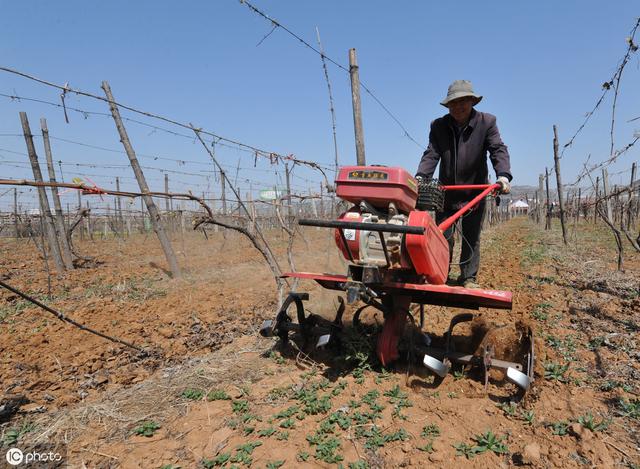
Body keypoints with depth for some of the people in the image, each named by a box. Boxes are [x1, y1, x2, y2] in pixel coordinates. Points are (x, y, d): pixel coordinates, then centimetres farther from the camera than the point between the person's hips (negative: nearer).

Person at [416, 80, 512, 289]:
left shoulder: (486, 122, -5)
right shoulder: (438, 126, -1)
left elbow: (498, 150, -14)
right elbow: (431, 154, -8)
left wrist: (503, 175, -32)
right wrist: (421, 177, -25)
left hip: (475, 190, -1)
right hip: (447, 191, 1)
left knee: (471, 237, 7)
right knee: (442, 235, 2)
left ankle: (469, 277, 18)